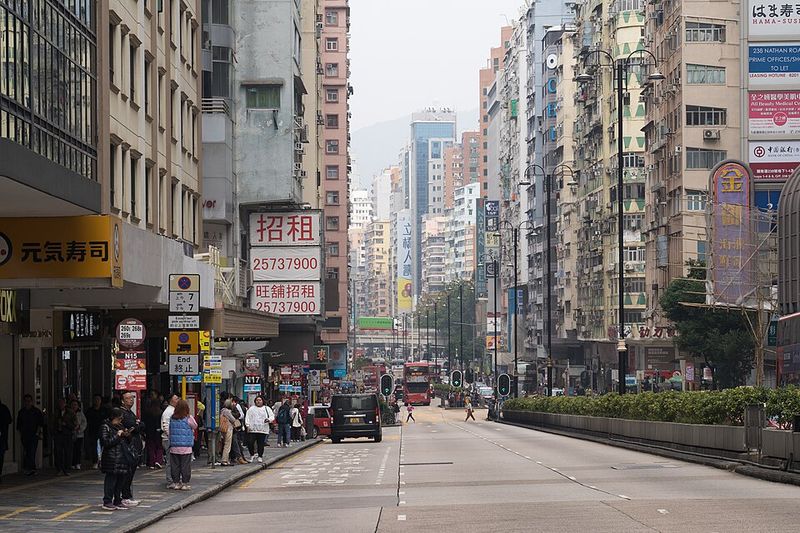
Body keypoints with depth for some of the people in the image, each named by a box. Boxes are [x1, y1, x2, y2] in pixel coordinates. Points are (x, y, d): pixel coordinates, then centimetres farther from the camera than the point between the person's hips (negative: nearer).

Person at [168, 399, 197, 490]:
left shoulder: (172, 418, 0)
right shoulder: (188, 419, -10)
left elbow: (169, 430, 7)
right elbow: (195, 426, 5)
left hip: (174, 447, 3)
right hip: (186, 448, -3)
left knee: (175, 465, 9)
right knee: (185, 466, 3)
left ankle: (176, 483, 13)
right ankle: (185, 483, 5)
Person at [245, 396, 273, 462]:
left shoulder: (267, 408, 12)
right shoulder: (251, 409, 13)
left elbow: (272, 416, 7)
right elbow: (247, 418, 9)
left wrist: (269, 419, -14)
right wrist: (247, 425, -4)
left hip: (263, 429, 0)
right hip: (252, 429, 0)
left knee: (261, 444, 0)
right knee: (251, 443, -8)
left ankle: (260, 456, 13)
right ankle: (252, 455, 11)